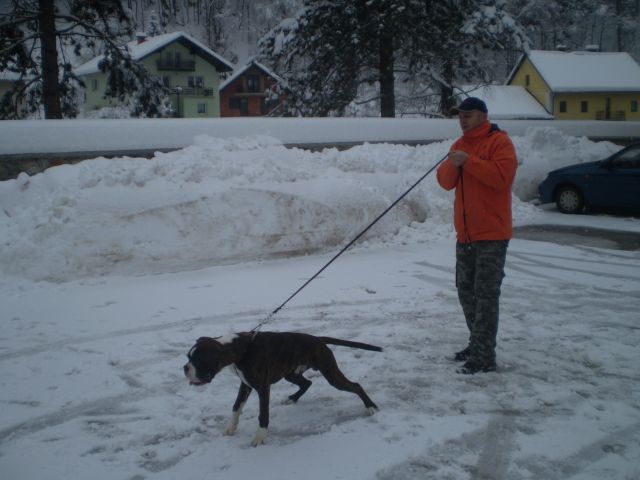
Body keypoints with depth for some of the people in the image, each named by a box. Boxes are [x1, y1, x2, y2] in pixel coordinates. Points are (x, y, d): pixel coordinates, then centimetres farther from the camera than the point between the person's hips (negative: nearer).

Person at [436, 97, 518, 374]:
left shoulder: (499, 141, -7)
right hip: (465, 234, 8)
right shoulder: (460, 145, 16)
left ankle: (484, 357, -5)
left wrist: (469, 161, -22)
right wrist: (453, 164, -11)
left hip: (491, 233, -8)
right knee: (466, 291, 15)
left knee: (486, 294, -8)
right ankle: (478, 344, 30)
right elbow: (445, 181, 9)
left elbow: (502, 176, -22)